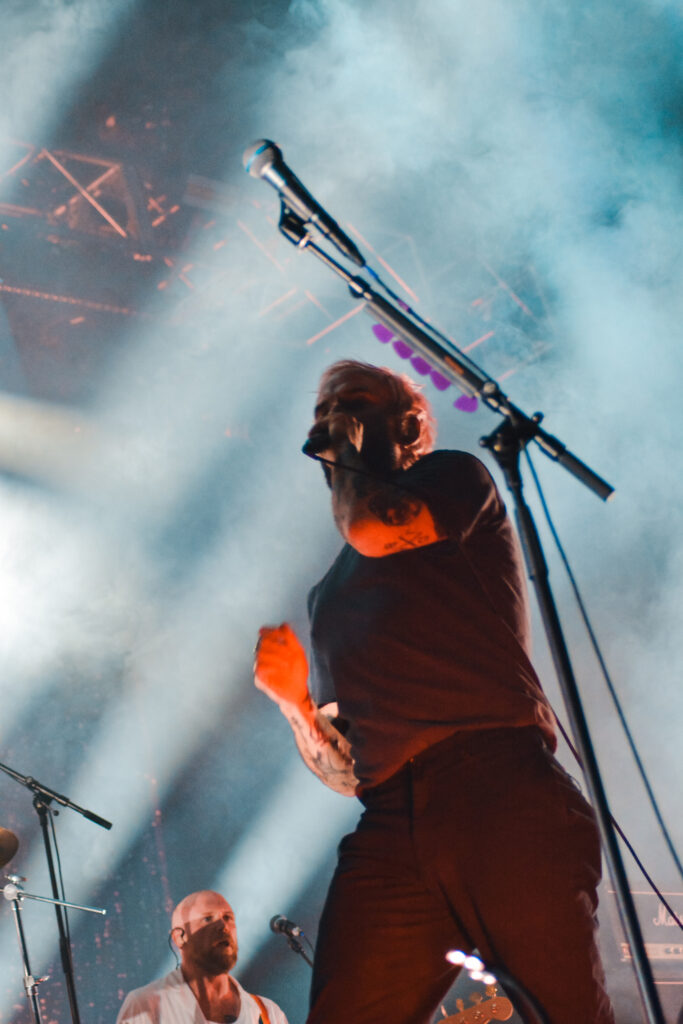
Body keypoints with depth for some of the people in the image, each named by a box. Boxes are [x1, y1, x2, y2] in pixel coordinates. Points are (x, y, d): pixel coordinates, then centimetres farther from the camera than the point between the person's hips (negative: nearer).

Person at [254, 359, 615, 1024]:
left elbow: (376, 532, -7)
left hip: (501, 798, -5)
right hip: (390, 833, 5)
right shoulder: (328, 599, 31)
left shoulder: (457, 478, 18)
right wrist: (293, 698, 7)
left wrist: (354, 448, 14)